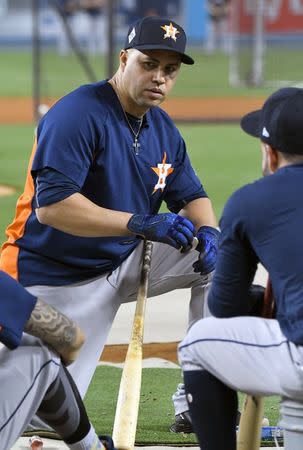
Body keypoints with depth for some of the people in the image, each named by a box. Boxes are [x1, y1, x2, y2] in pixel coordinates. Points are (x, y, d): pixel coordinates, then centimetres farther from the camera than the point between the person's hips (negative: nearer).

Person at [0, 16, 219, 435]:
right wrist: (139, 223, -38)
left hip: (126, 263, 7)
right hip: (58, 280, -7)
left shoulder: (164, 130, 3)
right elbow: (50, 205, -32)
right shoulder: (77, 115, -22)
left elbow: (192, 197, 9)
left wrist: (207, 231, -17)